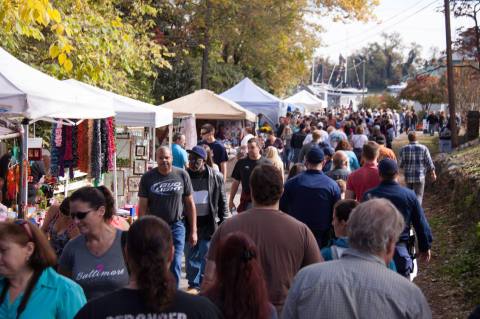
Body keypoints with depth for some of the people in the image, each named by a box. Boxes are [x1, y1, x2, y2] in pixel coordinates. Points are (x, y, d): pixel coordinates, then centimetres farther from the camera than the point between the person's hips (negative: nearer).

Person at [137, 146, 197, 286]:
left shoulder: (182, 175, 0)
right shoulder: (148, 178, -1)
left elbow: (190, 204, 4)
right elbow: (142, 206, 0)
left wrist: (193, 231, 3)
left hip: (176, 226, -1)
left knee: (175, 265, -4)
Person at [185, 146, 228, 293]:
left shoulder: (215, 177, -2)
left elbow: (222, 201, 5)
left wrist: (223, 222, 2)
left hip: (208, 222, -1)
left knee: (205, 254, 4)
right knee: (190, 255, 6)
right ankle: (193, 285, 18)